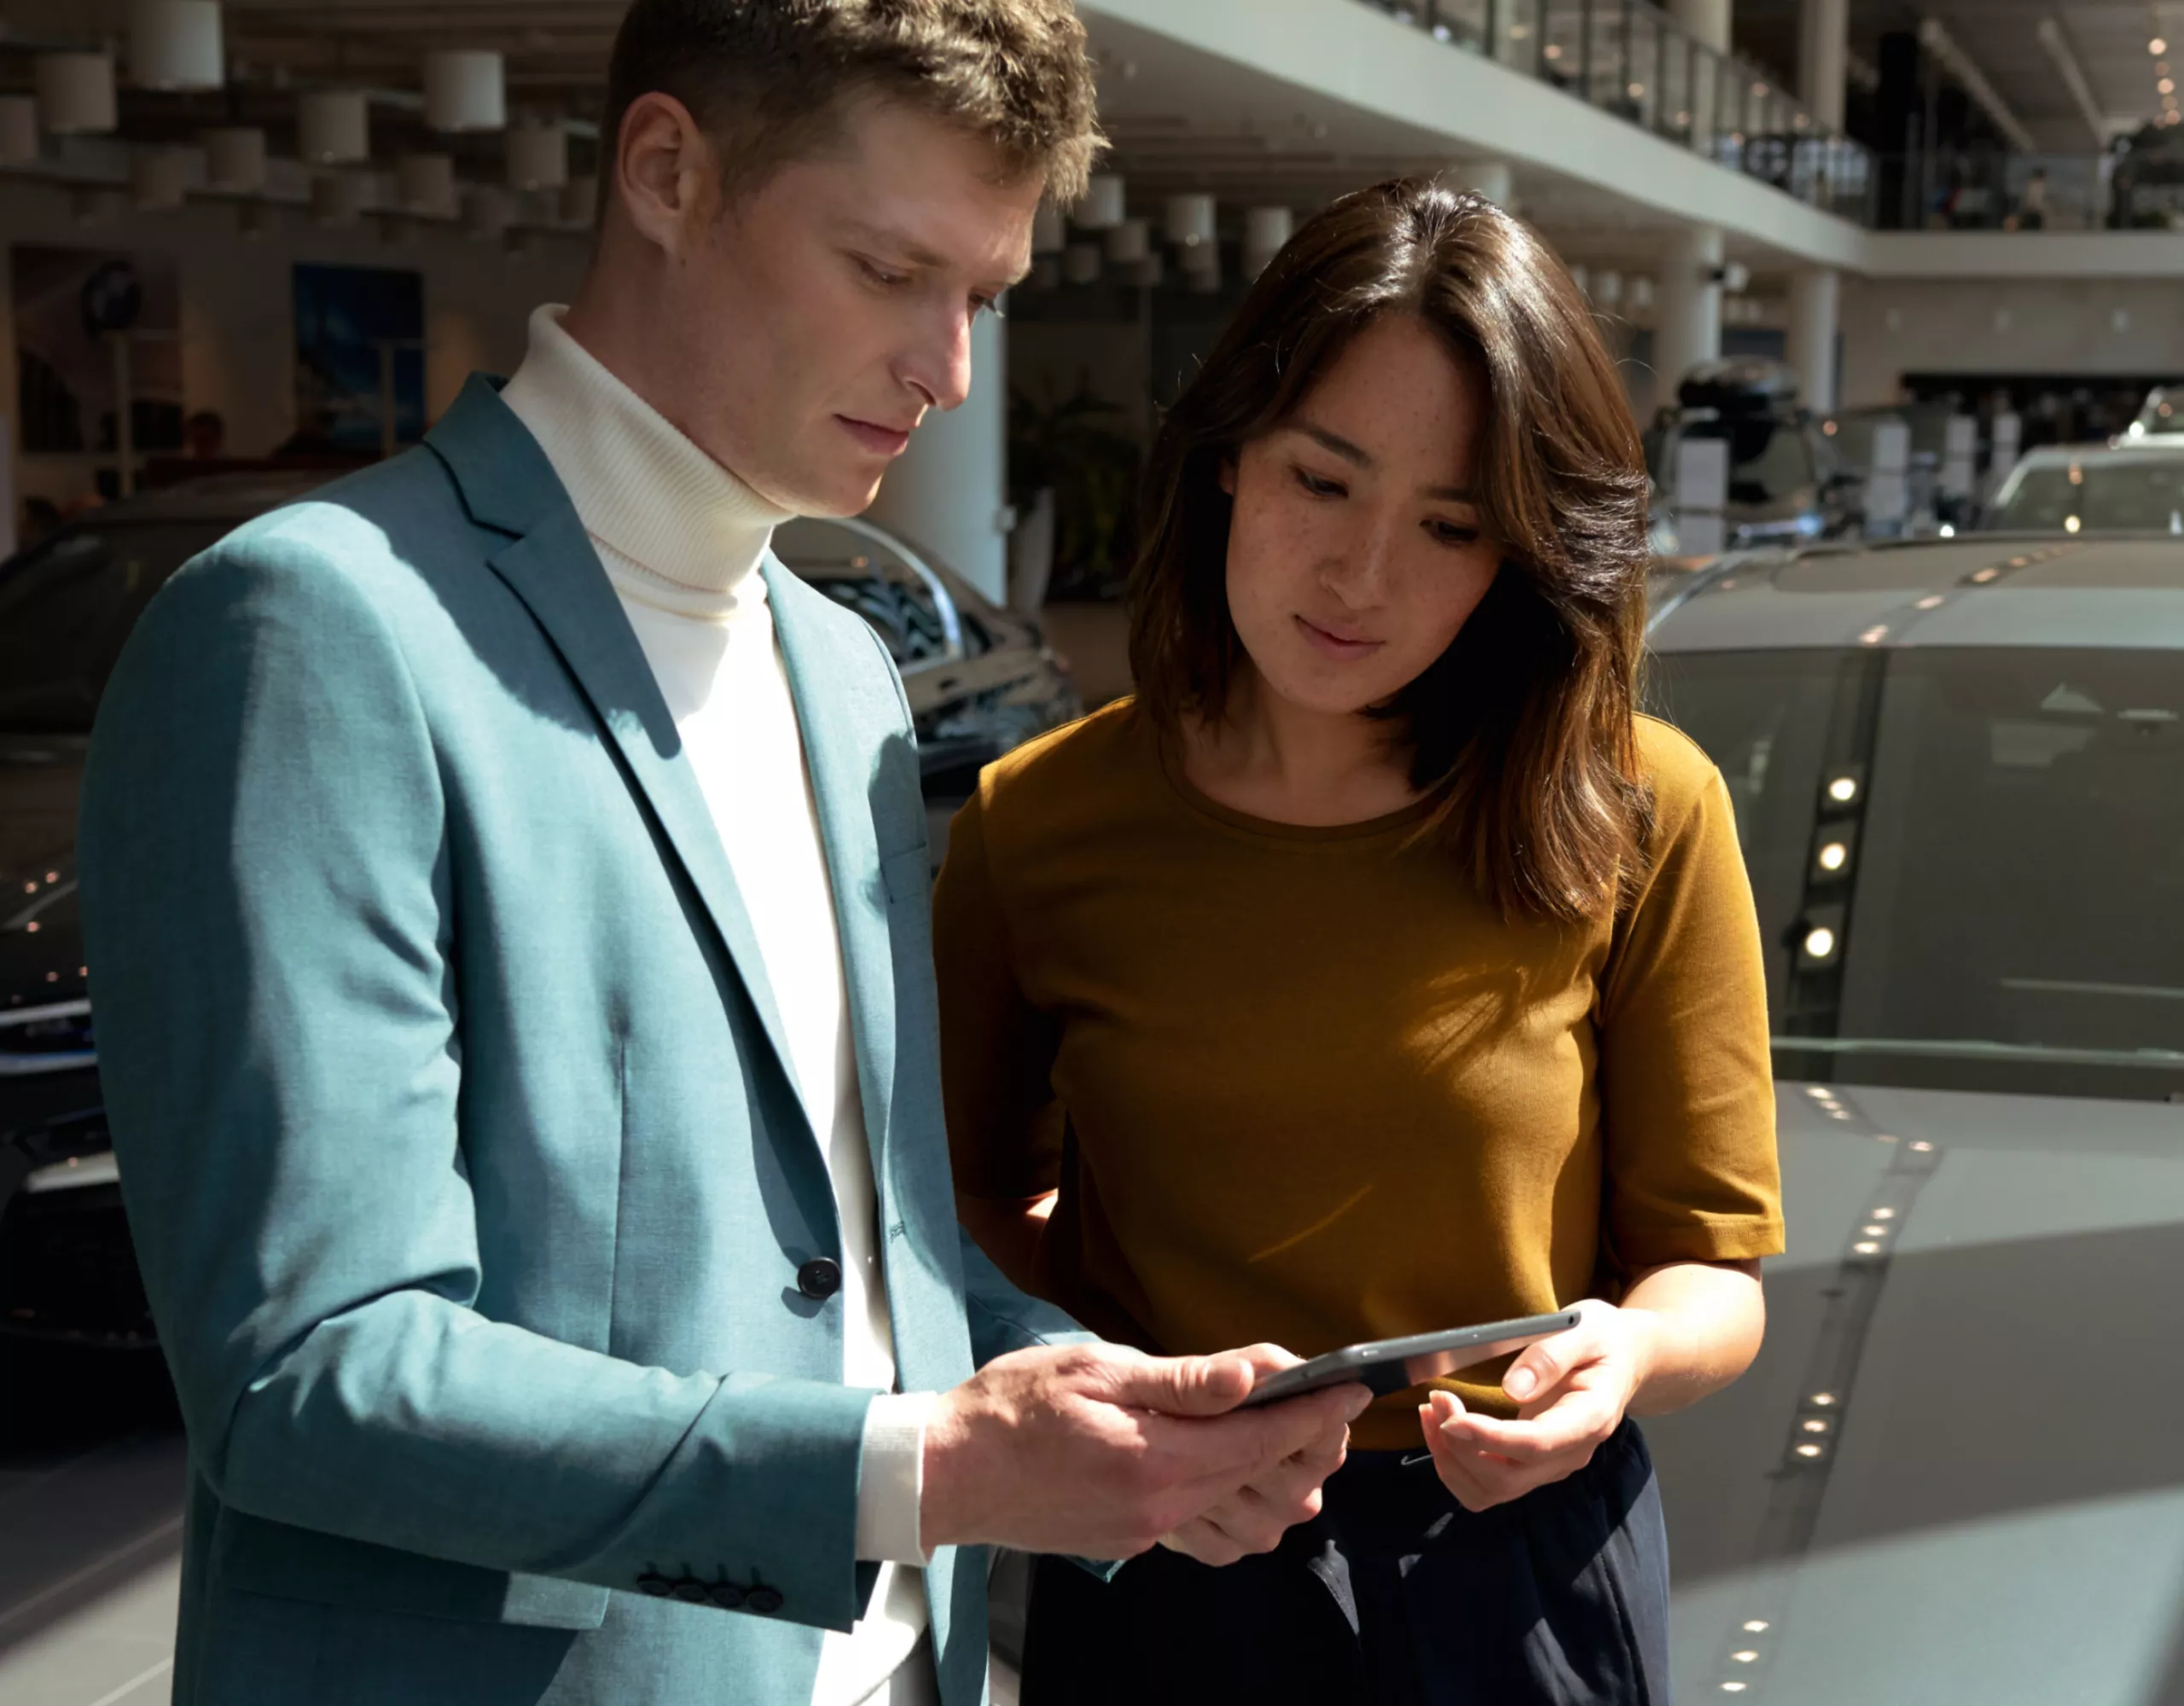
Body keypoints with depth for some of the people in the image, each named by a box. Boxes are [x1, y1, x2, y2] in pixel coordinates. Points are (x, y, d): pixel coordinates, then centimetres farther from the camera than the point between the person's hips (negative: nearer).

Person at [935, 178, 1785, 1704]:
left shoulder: (1641, 818, -11)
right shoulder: (1033, 826, -8)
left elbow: (1712, 1273, -4)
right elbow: (982, 1195, 7)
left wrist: (1624, 1353, -24)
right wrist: (1091, 1365, -12)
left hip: (1524, 1565, 0)